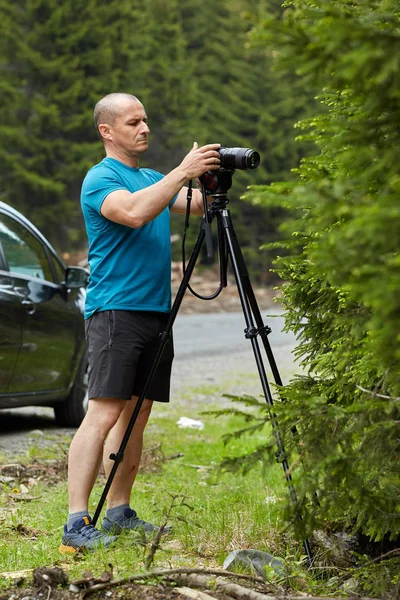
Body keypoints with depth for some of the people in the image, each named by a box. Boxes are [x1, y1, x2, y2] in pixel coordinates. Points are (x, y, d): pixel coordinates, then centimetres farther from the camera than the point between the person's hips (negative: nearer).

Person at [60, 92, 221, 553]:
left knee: (137, 412, 8)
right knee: (104, 412, -15)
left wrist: (211, 180, -9)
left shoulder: (153, 179, 21)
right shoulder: (100, 178, -5)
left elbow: (196, 205, 10)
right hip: (115, 309, -8)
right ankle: (77, 524, -18)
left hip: (156, 309, 8)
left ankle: (119, 513, 14)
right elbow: (133, 212, -24)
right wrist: (182, 172, -25)